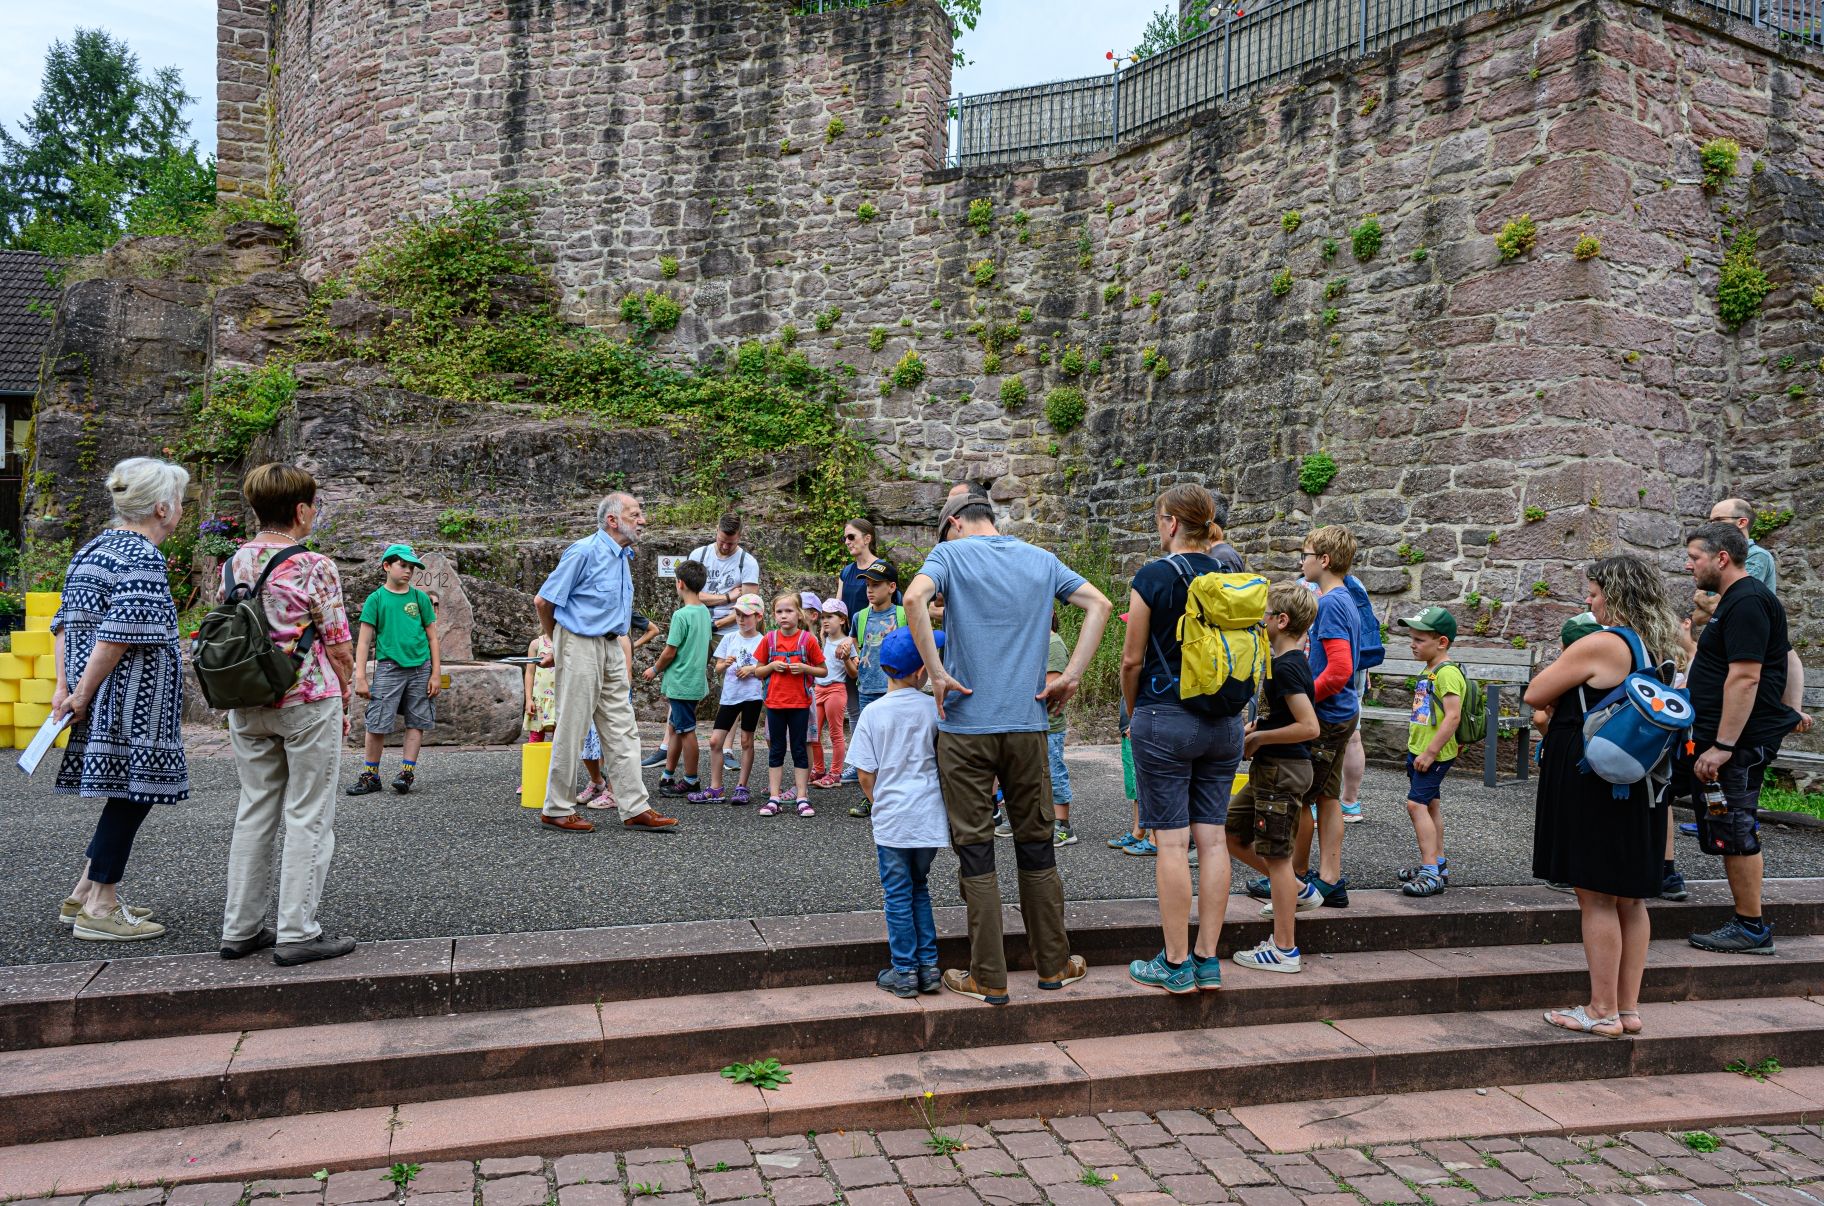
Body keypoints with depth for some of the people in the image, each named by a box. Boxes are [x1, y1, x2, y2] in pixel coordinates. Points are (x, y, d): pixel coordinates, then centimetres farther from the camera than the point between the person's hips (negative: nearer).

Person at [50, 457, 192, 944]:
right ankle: (99, 909, 7)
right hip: (132, 696, -9)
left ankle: (83, 895, 24)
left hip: (102, 699, 10)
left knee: (126, 792, 17)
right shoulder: (142, 557, -15)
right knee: (132, 794, 0)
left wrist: (64, 687, 11)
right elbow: (117, 636, -21)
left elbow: (64, 624, 14)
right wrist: (81, 694, -13)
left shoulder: (93, 548, 15)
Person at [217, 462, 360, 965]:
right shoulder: (313, 567, -14)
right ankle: (297, 933, 4)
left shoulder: (234, 563, 5)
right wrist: (343, 700, 3)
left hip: (246, 704, 6)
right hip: (307, 701, -6)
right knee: (308, 817, 1)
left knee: (254, 811, 14)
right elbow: (339, 647, -11)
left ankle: (240, 929, 20)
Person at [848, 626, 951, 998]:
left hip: (891, 819, -2)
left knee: (898, 895, 8)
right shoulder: (934, 709, -5)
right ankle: (928, 967, 18)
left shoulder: (873, 713, -8)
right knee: (919, 887, 18)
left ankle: (904, 972, 13)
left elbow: (865, 775, -5)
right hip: (930, 817, 2)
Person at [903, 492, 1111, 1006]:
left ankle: (989, 978, 9)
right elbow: (1099, 604, 6)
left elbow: (915, 598, -20)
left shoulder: (950, 553, 0)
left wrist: (937, 674, -15)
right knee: (1036, 843, 14)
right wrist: (1071, 677, 2)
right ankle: (1053, 964, 23)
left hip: (966, 725, -3)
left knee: (975, 849, 4)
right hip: (1027, 725, 4)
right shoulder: (1041, 559, 13)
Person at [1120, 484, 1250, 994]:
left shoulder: (1154, 576, -10)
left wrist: (1133, 710, 9)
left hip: (1166, 718, -6)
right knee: (1212, 837, 8)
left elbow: (1132, 659, -7)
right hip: (1225, 722, 6)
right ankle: (1208, 960, 14)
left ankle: (1176, 964, 5)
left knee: (1171, 840, -1)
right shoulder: (1233, 574, 6)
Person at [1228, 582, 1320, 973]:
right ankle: (1298, 889, 26)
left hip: (1283, 771, -10)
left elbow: (1308, 726, -27)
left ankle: (1284, 951, 6)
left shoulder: (1285, 667, -20)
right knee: (1230, 832, 18)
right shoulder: (1292, 662, 11)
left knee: (1275, 855, -2)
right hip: (1269, 770, 10)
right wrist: (1254, 729, 8)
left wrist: (1258, 738, -17)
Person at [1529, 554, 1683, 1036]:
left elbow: (1534, 694, -11)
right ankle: (1628, 1006, 21)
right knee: (1630, 898, 13)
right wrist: (1558, 715, 15)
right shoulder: (1661, 650, 10)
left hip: (1593, 784, -9)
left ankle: (1603, 1011, 5)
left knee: (1596, 897, -1)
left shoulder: (1599, 645, -17)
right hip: (1639, 785, 9)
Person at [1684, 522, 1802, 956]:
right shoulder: (1738, 599, 18)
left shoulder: (1746, 602, -16)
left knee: (1733, 830, -5)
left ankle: (1752, 928, 2)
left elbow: (1745, 676, -23)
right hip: (1727, 739, 10)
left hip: (1740, 741, -10)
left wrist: (1722, 746, -26)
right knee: (1729, 830, 12)